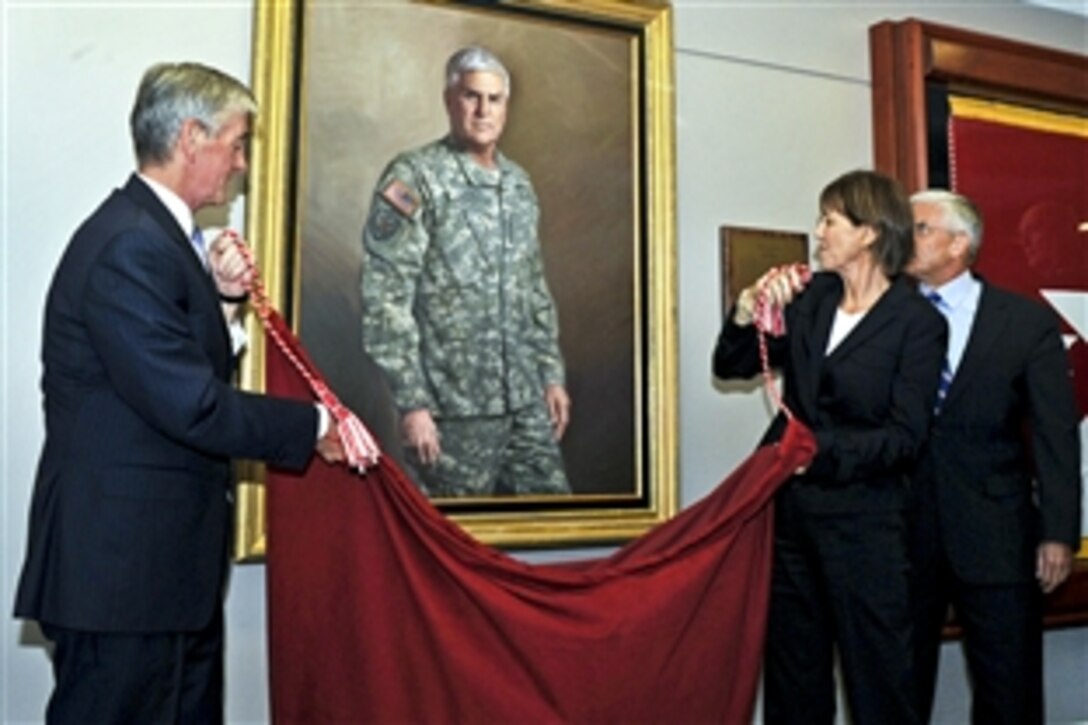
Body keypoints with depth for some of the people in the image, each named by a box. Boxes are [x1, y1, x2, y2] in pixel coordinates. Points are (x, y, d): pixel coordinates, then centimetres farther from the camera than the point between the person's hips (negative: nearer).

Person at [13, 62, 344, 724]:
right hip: (121, 564, -10)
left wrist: (223, 298, 1)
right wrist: (314, 426, -13)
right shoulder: (131, 245, -19)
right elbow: (192, 406, -24)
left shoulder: (159, 233, 12)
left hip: (167, 558, 10)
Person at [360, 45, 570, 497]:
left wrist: (552, 374, 14)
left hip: (528, 404, 6)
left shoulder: (519, 184, 13)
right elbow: (385, 299, -13)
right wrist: (411, 402, -16)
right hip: (453, 410, -6)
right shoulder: (414, 178, -7)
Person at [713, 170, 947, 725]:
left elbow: (904, 436, -12)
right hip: (789, 505, 5)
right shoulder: (810, 294, 5)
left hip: (862, 518, -5)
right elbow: (730, 367, 5)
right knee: (792, 667, 16)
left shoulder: (918, 323, -8)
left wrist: (819, 449, -21)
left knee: (877, 672, 3)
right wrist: (750, 309, -11)